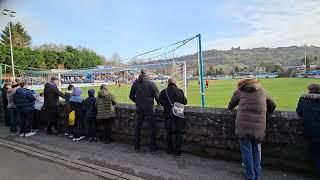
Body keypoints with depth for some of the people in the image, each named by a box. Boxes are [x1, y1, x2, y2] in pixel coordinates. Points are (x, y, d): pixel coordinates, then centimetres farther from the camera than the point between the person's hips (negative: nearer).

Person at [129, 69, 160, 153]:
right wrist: (158, 103, 9)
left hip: (139, 109, 4)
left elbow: (131, 96, 8)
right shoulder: (151, 83, -8)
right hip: (149, 109, -3)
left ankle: (136, 147, 24)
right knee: (153, 128, 8)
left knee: (138, 128, 15)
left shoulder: (135, 83, 2)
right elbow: (156, 95, -10)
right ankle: (152, 148, 13)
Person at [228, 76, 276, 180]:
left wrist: (229, 109, 36)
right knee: (256, 150, 17)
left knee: (246, 150, 8)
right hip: (259, 126, 3)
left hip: (244, 125, -3)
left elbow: (231, 104, 16)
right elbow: (272, 105, 25)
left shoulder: (240, 91, 8)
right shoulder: (262, 91, 16)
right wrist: (267, 113, 40)